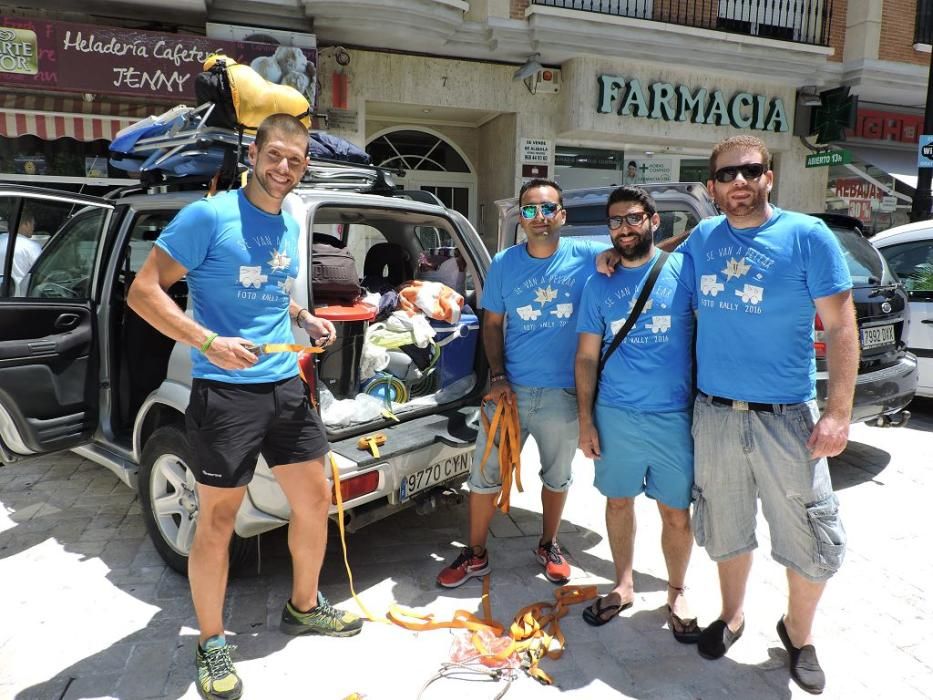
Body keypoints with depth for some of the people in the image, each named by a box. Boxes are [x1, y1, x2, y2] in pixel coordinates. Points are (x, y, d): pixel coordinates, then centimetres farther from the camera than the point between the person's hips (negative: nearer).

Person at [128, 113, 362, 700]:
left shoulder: (292, 226, 12)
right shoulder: (208, 216, -9)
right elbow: (144, 291, -11)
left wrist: (305, 318, 8)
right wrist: (209, 342, -22)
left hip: (287, 386, 7)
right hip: (225, 392, -7)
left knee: (315, 500, 14)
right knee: (218, 522, 4)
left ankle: (304, 606, 36)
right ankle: (212, 643, 25)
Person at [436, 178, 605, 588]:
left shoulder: (587, 257, -6)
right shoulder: (503, 264, -1)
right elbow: (491, 324, 4)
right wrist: (498, 377, -7)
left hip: (563, 394, 0)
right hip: (511, 390, 1)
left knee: (557, 476, 18)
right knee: (485, 476, 7)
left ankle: (548, 546, 42)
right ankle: (476, 555, 27)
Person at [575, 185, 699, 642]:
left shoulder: (683, 269, -1)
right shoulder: (598, 285, 6)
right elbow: (587, 357, 8)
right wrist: (585, 419, 3)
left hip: (675, 416, -2)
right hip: (615, 415, 2)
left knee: (677, 515, 7)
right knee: (619, 501, 14)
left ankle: (676, 595, 31)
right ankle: (623, 586, 35)